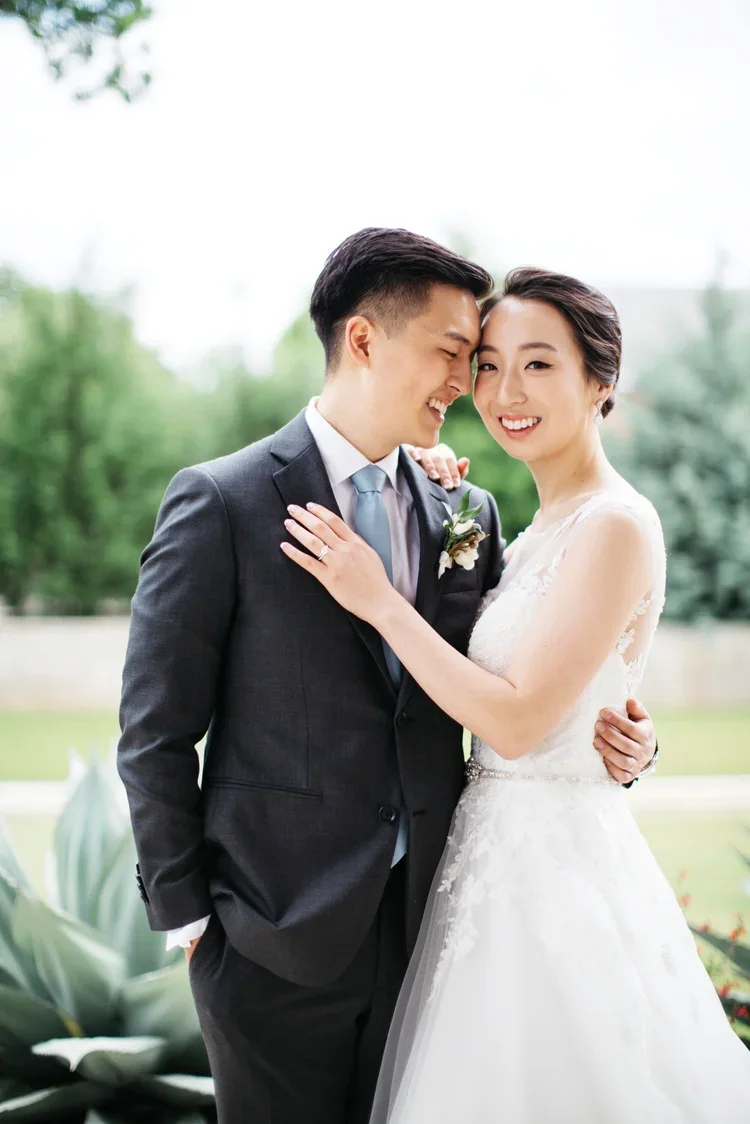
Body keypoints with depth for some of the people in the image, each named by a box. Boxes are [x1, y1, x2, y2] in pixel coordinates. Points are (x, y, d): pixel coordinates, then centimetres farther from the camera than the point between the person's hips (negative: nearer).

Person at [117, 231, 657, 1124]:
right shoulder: (220, 505, -9)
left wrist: (616, 743, -5)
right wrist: (188, 917, -6)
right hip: (278, 939, -4)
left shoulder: (467, 513, 6)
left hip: (421, 922, 5)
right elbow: (156, 733, -7)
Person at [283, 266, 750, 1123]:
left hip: (553, 862, -9)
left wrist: (379, 600, -17)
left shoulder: (615, 527, -17)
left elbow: (519, 719, -21)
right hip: (498, 852, 9)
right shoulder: (540, 531, 11)